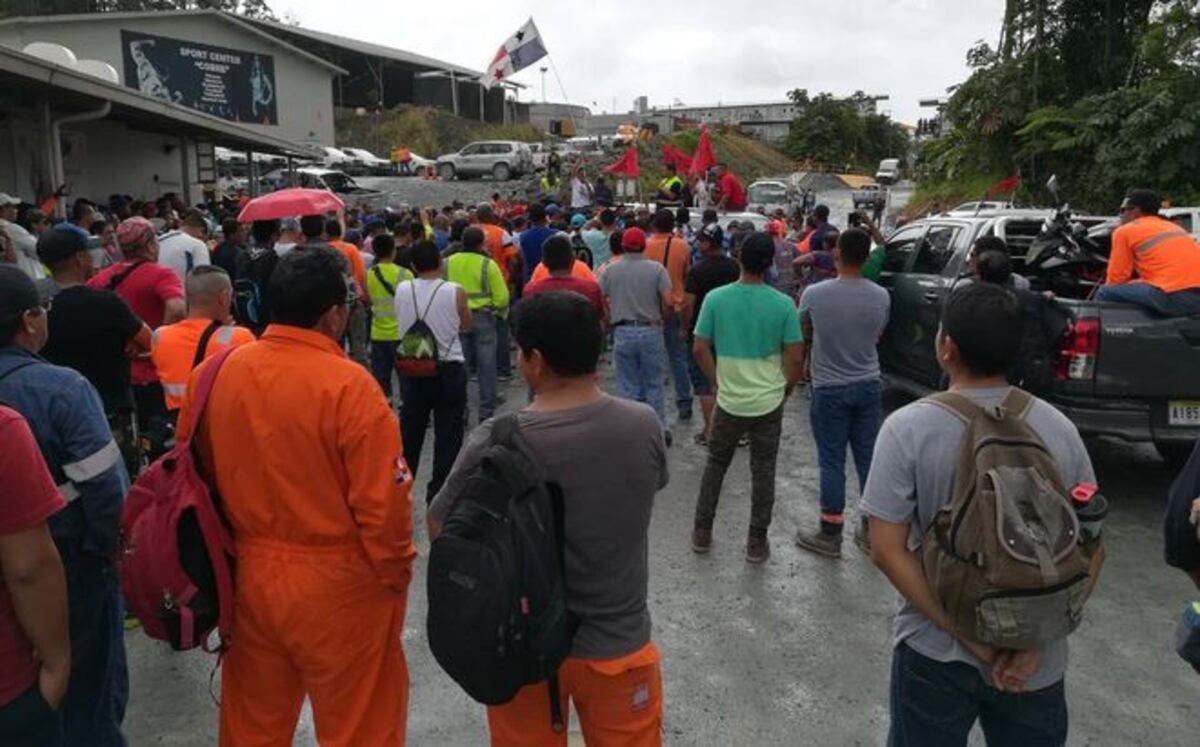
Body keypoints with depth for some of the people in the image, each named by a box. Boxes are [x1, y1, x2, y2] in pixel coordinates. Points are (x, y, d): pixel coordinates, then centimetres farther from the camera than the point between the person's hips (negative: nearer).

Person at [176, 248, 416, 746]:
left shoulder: (215, 373, -3)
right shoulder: (347, 384, -21)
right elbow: (383, 502, -21)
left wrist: (236, 547, 18)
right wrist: (396, 574, -4)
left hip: (247, 575, 6)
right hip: (337, 584, -5)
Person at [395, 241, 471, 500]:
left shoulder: (401, 290, -6)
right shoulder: (455, 292, -13)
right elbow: (466, 327, 3)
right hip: (449, 369, -3)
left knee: (410, 429, 17)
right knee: (448, 434, 6)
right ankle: (438, 492, 9)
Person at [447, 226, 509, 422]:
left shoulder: (448, 262, -1)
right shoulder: (488, 264, -11)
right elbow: (502, 298, -13)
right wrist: (500, 310, 6)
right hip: (482, 318, -3)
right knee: (486, 367, 6)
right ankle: (486, 412, 9)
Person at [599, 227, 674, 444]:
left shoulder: (610, 270, 0)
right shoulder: (656, 269, -4)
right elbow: (668, 303, -10)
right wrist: (660, 319, 8)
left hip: (623, 332, 1)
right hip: (650, 331, 0)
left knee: (628, 386, 10)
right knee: (654, 384, 12)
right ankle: (661, 428, 11)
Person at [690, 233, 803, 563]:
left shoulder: (715, 298, -9)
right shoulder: (783, 304, -10)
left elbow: (700, 350, -5)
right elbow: (796, 357, -7)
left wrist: (717, 380, 9)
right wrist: (785, 388, 10)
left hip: (729, 399, 1)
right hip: (769, 402, -1)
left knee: (715, 465, 19)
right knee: (763, 472, 12)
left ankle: (702, 533, 26)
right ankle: (757, 543, 20)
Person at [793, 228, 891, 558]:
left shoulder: (814, 294, -15)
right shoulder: (881, 297, -7)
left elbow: (804, 337, 0)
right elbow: (877, 336, 8)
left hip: (829, 388, -3)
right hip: (868, 385, 3)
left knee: (832, 462, 6)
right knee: (868, 458, 13)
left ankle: (830, 534, 15)